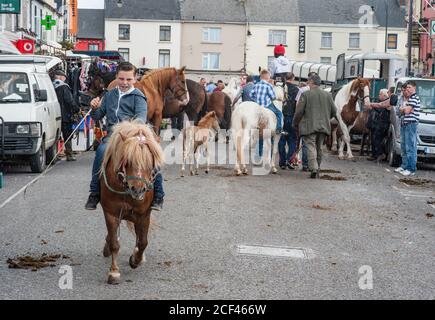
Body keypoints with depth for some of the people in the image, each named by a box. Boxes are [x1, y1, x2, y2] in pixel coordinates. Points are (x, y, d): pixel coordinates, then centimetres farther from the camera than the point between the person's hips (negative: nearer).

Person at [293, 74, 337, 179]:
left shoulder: (306, 94, -6)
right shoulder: (327, 95, 8)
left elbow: (299, 111, -7)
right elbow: (334, 111, 11)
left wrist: (295, 124, 6)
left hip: (310, 126, -5)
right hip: (324, 126, 5)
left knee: (311, 147, -8)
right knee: (319, 148, 15)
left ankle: (314, 169, -24)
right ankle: (317, 169, 21)